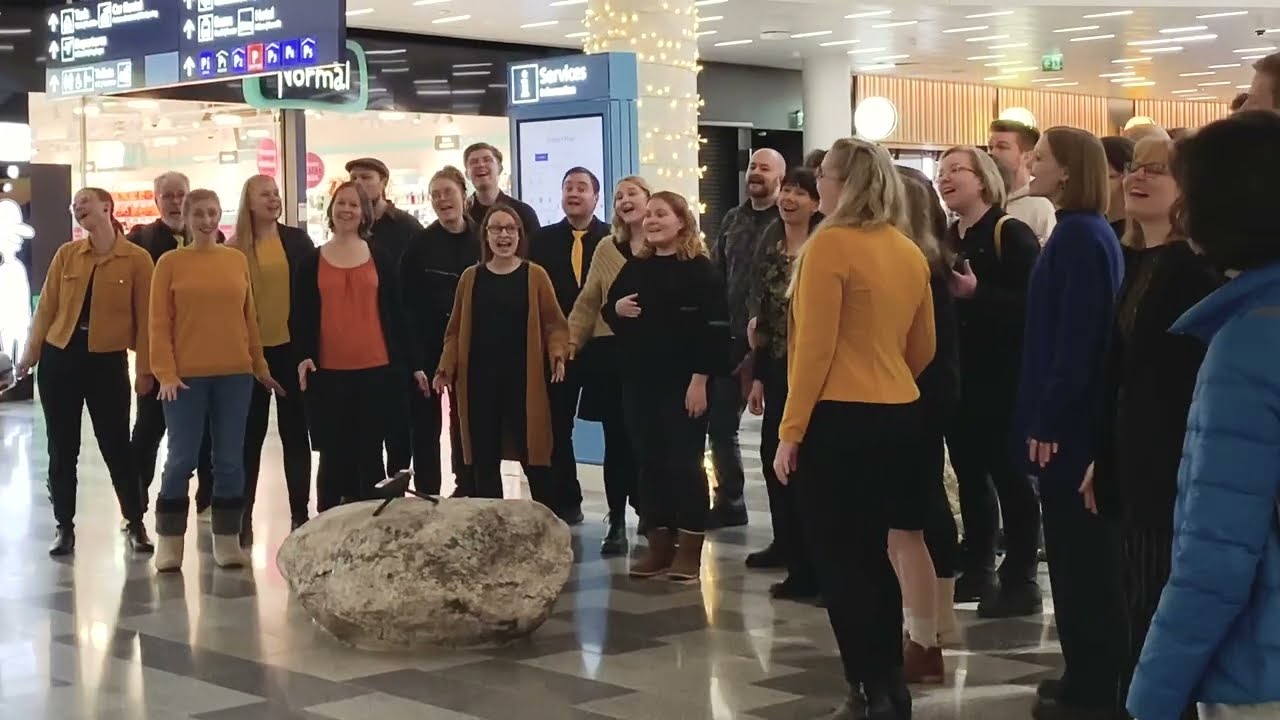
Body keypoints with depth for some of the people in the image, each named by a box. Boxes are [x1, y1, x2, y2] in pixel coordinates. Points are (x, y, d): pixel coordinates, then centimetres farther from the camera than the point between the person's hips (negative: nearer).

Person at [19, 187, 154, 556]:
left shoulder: (137, 259, -4)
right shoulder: (66, 254, 5)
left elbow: (144, 316, -3)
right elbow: (47, 306, 9)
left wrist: (144, 368, -5)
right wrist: (31, 353, 6)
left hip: (108, 361, -3)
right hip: (60, 358, 3)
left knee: (116, 445, 2)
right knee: (62, 448, 7)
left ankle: (135, 525, 15)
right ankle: (64, 527, 17)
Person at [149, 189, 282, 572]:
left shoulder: (238, 260, 8)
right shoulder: (170, 262, 1)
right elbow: (159, 322, -2)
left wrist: (261, 367, 14)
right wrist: (165, 372, -10)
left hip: (235, 374, 3)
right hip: (186, 376, -2)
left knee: (230, 460, 6)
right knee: (181, 460, 0)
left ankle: (227, 539, 14)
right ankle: (170, 542, 11)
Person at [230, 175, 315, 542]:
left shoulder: (297, 240, 3)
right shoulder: (234, 249, 1)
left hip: (291, 346, 0)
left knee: (295, 432, 7)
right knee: (251, 434, 7)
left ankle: (300, 514, 13)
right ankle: (243, 515, 14)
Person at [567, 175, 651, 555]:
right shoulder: (606, 248, 11)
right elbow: (588, 302, 12)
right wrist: (571, 340, 2)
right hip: (611, 354, 3)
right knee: (617, 439, 5)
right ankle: (617, 522, 10)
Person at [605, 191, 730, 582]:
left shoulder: (700, 270, -7)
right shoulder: (634, 267, 12)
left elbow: (714, 329, -12)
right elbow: (609, 312, 21)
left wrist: (700, 379, -17)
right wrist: (616, 309, -3)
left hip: (684, 383, -6)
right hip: (639, 381, 6)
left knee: (684, 461, -2)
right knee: (649, 460, 9)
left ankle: (689, 547, 5)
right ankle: (659, 542, 17)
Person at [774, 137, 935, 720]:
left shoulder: (831, 244, -13)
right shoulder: (910, 253, 8)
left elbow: (815, 347, -16)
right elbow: (923, 349, 15)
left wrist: (791, 430, -11)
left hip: (840, 417, -7)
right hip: (898, 413, 7)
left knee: (837, 556, 2)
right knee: (871, 551, 17)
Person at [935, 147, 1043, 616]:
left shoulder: (1011, 234, -9)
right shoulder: (946, 240, 13)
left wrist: (977, 293, -24)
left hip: (1003, 376, -7)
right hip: (958, 375, 8)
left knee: (1010, 476, -2)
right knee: (969, 475, 13)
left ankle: (1020, 581, 4)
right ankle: (977, 570, 23)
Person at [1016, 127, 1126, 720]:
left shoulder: (1079, 236, -17)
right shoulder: (1086, 232, 13)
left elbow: (1075, 338, -21)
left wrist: (1047, 421, -19)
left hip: (1069, 422, -10)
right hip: (1075, 416, 10)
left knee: (1078, 554, -2)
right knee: (1083, 552, 15)